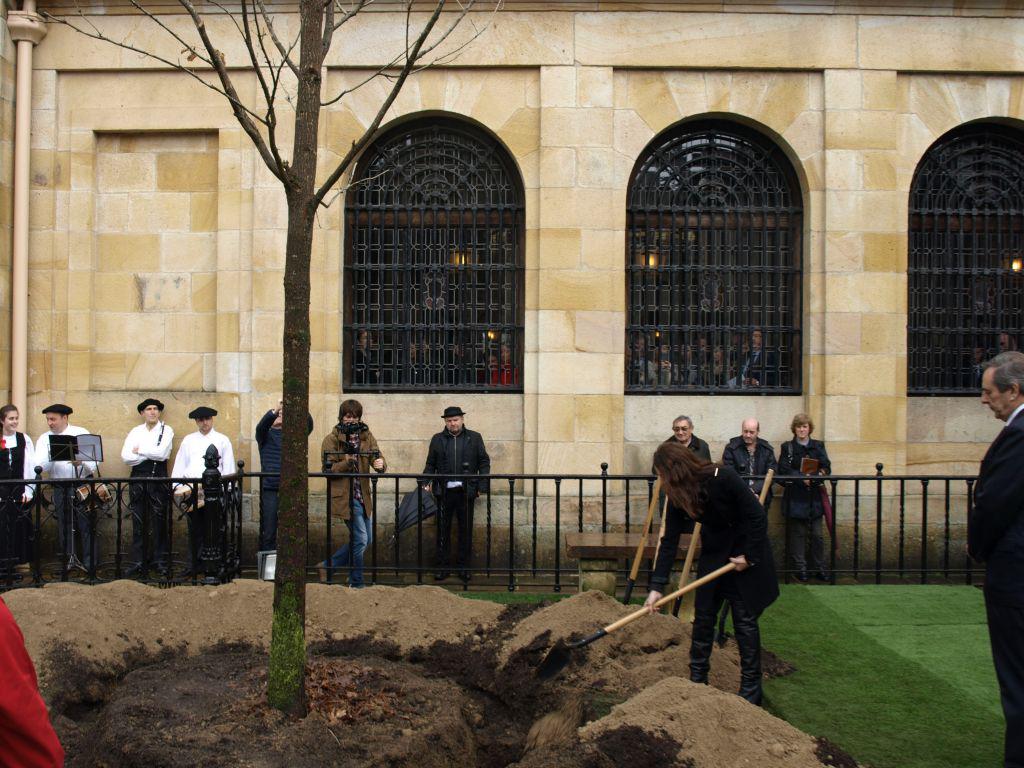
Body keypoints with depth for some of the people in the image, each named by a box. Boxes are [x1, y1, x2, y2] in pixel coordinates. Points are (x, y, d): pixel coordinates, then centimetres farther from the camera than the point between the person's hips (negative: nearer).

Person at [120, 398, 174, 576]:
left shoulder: (166, 430, 3)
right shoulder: (135, 431, 11)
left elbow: (161, 453, -13)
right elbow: (125, 456, -1)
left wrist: (140, 450, -3)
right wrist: (150, 455, -7)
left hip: (158, 477, -3)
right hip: (138, 478, 3)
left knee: (159, 521, 1)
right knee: (138, 522, 5)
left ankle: (161, 561, 8)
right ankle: (138, 561, 10)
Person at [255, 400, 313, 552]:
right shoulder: (265, 435, 9)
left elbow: (308, 425, -5)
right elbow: (262, 424, -14)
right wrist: (275, 410, -31)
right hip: (269, 489, -2)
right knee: (268, 534, -2)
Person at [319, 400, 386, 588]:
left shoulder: (367, 436, 8)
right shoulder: (331, 439, -6)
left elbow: (378, 458, -3)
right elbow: (328, 470, -10)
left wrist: (381, 464, -27)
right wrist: (346, 462, -27)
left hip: (363, 496, 7)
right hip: (345, 496, -6)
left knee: (366, 539, 13)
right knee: (360, 539, -9)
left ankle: (327, 566, 26)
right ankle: (356, 583, 6)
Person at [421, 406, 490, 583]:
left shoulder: (474, 438, 6)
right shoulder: (437, 439, 9)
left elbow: (484, 462, 7)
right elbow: (430, 464, 12)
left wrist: (482, 486, -2)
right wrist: (426, 482, -4)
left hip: (466, 491, 0)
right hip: (444, 491, 1)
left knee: (465, 530, 5)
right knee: (443, 530, 3)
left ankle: (463, 567, 13)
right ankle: (442, 567, 10)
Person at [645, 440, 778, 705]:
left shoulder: (723, 478, -29)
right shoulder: (677, 496, -11)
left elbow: (757, 516, -23)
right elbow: (669, 541, -11)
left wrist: (750, 556, -18)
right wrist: (656, 586, -15)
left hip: (748, 551, -6)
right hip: (714, 552, 6)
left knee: (745, 619, -3)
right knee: (703, 615, 5)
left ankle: (751, 688, 7)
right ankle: (698, 679, 18)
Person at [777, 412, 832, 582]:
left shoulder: (818, 446, 12)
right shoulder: (787, 447, 5)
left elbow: (827, 467, 3)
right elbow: (784, 470, -5)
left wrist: (818, 475, -19)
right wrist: (802, 478, -18)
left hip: (815, 497, 2)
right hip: (796, 497, -2)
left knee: (817, 534, 1)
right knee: (798, 533, 0)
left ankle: (819, 568, 9)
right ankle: (800, 568, 6)